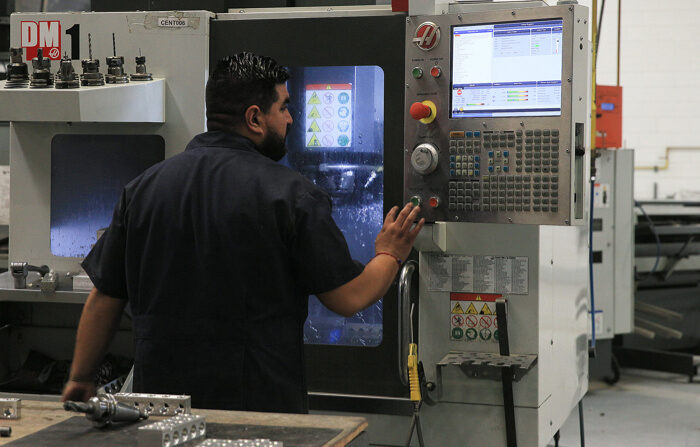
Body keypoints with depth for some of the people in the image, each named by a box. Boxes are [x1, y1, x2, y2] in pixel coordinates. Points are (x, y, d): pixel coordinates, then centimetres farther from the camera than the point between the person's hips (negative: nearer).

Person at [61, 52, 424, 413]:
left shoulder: (144, 187, 2)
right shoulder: (290, 193, -9)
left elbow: (104, 299, 7)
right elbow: (348, 298, -6)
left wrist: (80, 378, 19)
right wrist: (390, 255, 14)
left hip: (159, 398, 4)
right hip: (261, 403, -4)